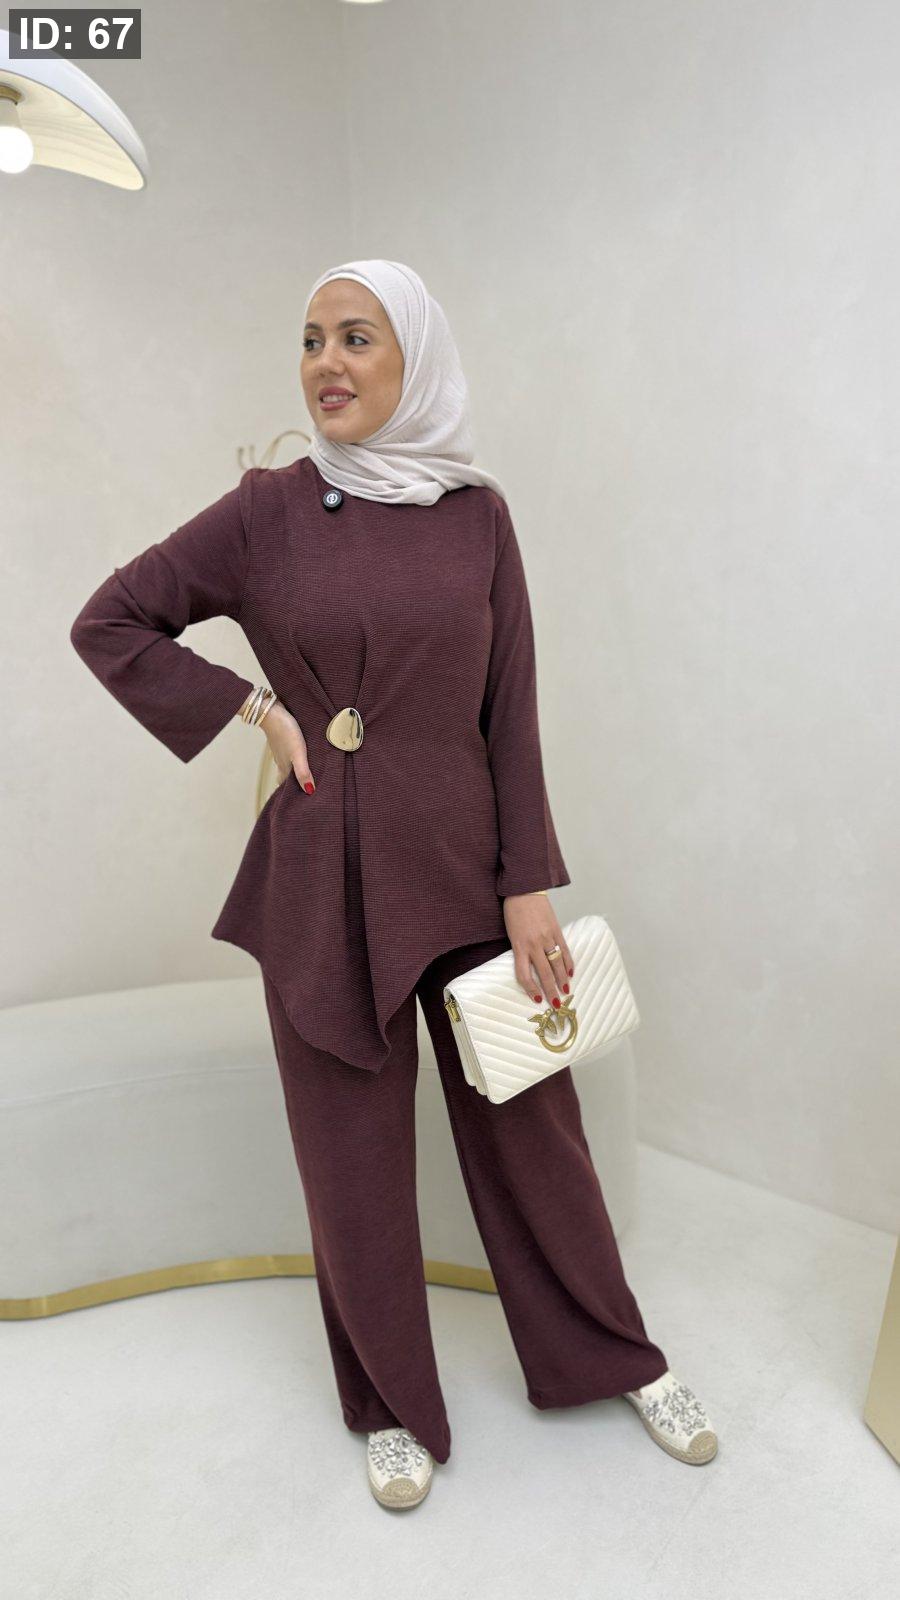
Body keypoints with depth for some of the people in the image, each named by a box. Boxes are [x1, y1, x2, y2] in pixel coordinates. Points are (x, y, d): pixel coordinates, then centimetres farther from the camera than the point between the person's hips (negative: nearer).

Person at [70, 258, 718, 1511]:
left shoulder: (478, 512, 3)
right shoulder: (268, 509, -1)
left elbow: (511, 708, 0)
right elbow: (107, 624, 6)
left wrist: (530, 886, -5)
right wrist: (253, 709, -5)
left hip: (468, 863, 1)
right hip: (328, 878, -1)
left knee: (529, 1123, 14)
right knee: (355, 1149, 12)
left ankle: (614, 1357, 40)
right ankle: (394, 1406, 37)